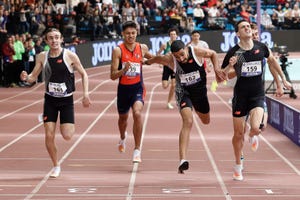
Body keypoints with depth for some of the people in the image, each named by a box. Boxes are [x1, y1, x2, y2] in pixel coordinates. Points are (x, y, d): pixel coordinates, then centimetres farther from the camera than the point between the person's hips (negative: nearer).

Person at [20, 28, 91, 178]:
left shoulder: (70, 56, -10)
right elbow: (33, 77, 3)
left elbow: (83, 74, 0)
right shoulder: (42, 57, -3)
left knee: (67, 136, -12)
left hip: (66, 100, -2)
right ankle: (56, 166, 13)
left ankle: (71, 126, 26)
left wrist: (86, 94, -8)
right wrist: (26, 77, -20)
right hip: (50, 100, 2)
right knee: (49, 136, -6)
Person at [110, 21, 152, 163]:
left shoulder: (142, 48, -1)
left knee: (137, 113, -26)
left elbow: (151, 58, 25)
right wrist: (124, 70, -32)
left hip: (138, 88, 0)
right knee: (123, 117, 20)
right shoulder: (118, 50, -11)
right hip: (123, 88, 0)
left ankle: (137, 150, -21)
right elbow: (113, 76, -15)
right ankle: (123, 138, 57)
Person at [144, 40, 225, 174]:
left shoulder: (197, 52, -23)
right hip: (183, 92, -3)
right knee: (188, 121, -26)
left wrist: (217, 69, -14)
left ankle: (196, 108, 62)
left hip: (200, 90, 3)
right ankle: (182, 160, -33)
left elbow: (213, 54, -3)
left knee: (206, 121, 22)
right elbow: (156, 59, -2)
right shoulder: (169, 59, -23)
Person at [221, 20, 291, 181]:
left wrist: (282, 78, 27)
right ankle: (238, 167, 26)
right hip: (240, 95, 0)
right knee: (238, 133, 5)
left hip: (258, 95, 1)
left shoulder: (261, 48, -1)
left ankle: (252, 136, 20)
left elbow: (272, 60, 21)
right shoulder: (233, 52, -7)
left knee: (255, 128, -21)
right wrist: (230, 66, -22)